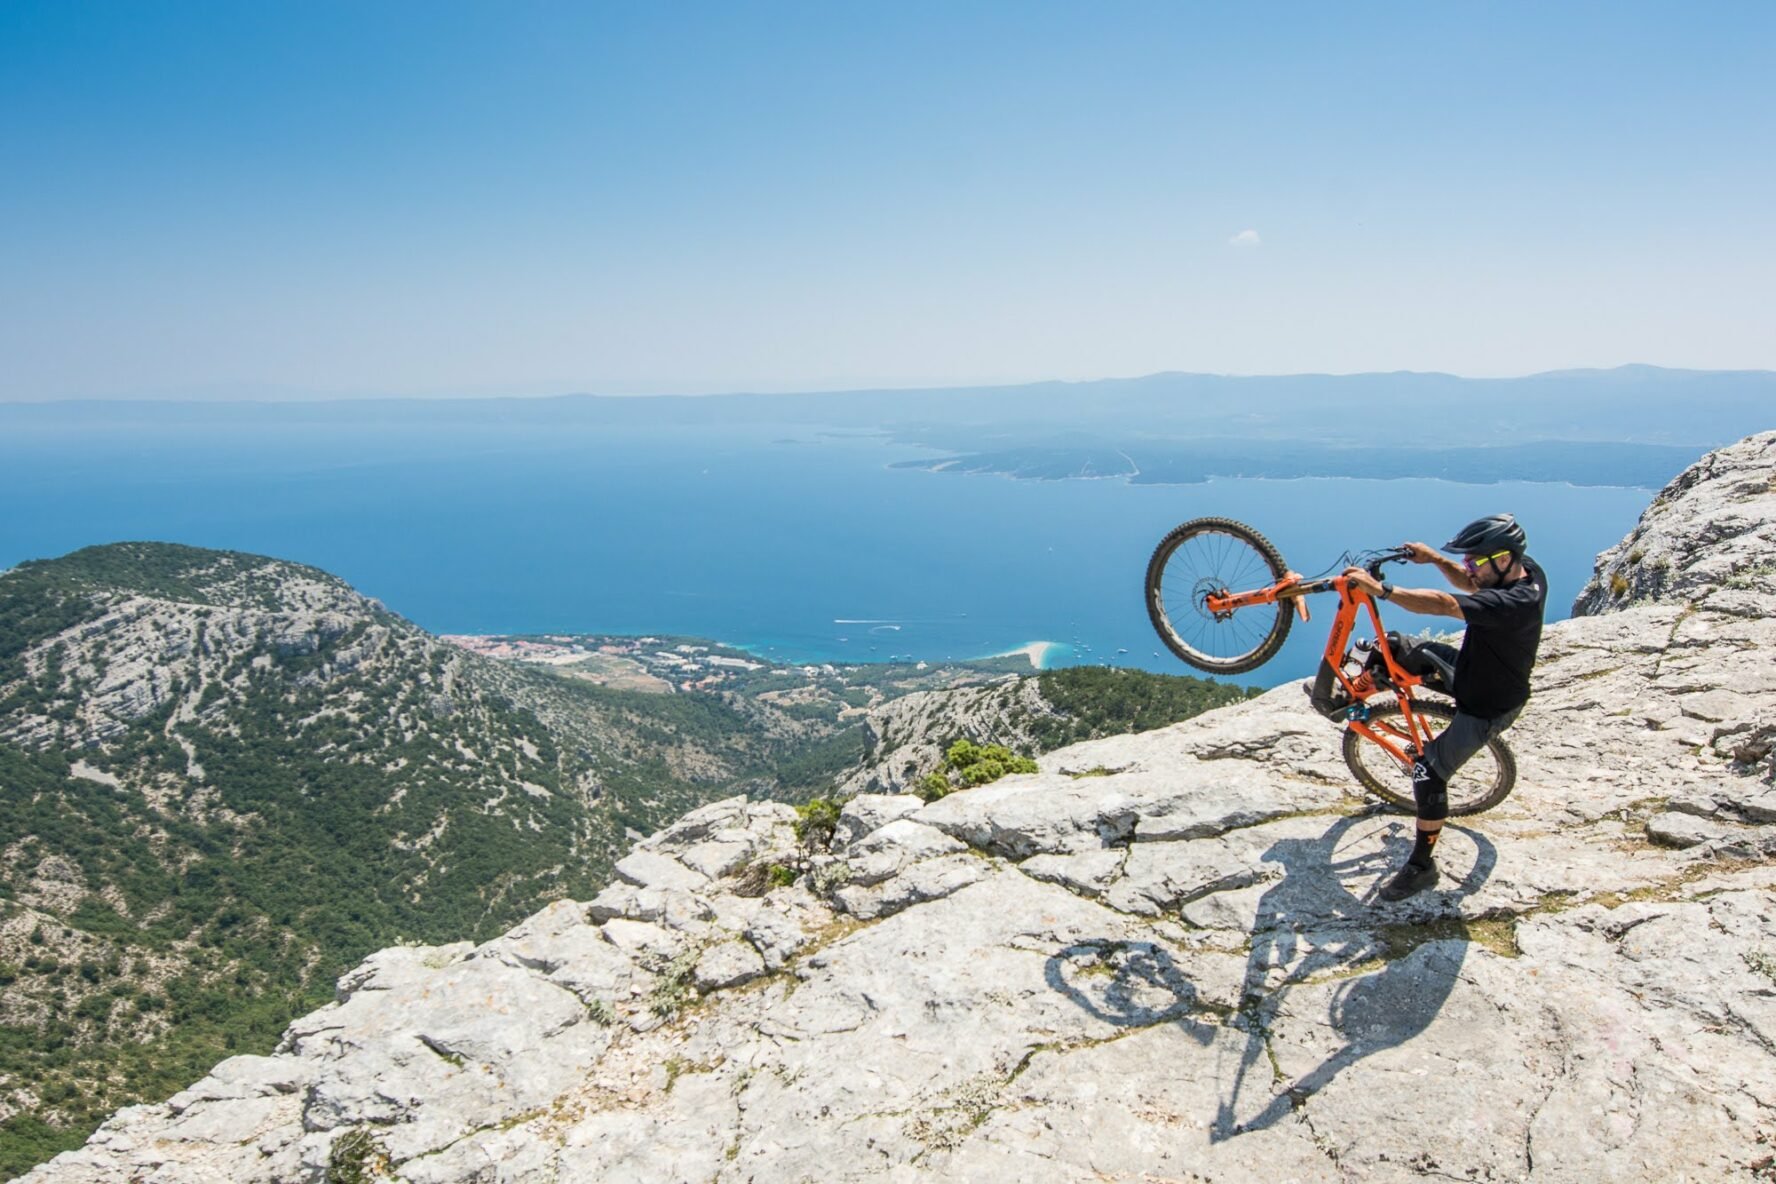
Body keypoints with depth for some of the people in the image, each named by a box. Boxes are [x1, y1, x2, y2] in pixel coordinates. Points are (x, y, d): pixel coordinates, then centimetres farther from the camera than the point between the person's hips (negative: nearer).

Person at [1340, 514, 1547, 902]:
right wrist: (1435, 559, -6)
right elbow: (1471, 586, 9)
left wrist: (1381, 589, -46)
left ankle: (1422, 865, 5)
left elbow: (1443, 604, -47)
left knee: (1430, 771, -9)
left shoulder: (1514, 603, -37)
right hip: (1478, 670, 10)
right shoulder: (1525, 569, -9)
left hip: (1488, 707, -9)